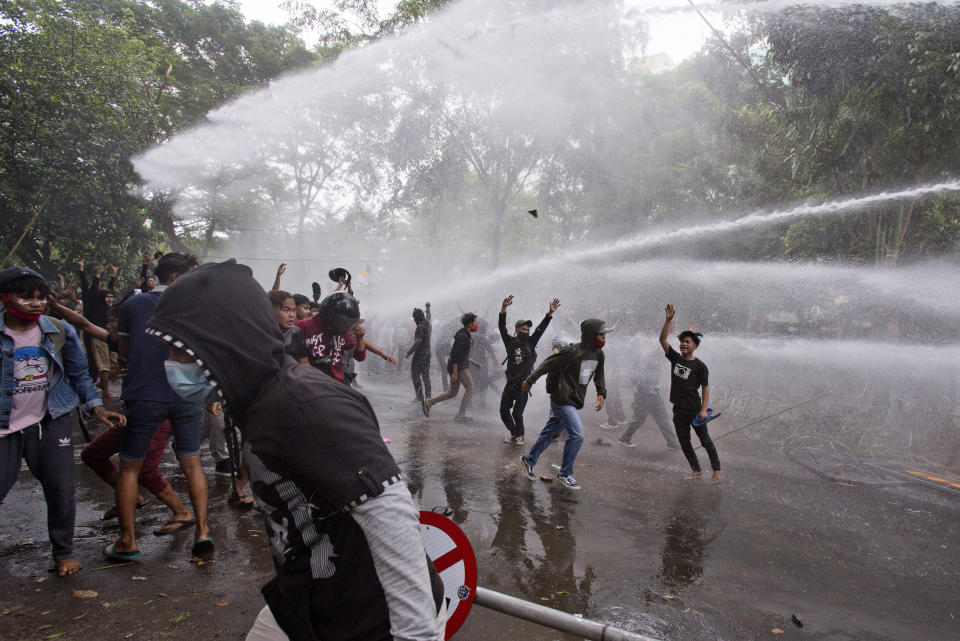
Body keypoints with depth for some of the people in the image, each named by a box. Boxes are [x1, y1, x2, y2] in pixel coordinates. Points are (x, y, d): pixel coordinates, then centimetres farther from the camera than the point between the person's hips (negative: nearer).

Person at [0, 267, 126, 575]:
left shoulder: (60, 332, -1)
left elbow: (79, 375, 8)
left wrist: (97, 408, -1)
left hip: (51, 423, 2)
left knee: (62, 490, 3)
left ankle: (63, 552, 23)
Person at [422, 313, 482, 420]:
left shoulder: (464, 335, 15)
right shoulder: (463, 336, -17)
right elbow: (455, 354, -22)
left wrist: (475, 362, 23)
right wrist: (454, 373, -24)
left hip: (456, 367, 10)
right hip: (459, 367, -10)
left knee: (452, 392, 14)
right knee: (470, 389, 1)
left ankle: (429, 402, 10)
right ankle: (461, 414, 4)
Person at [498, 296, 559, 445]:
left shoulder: (530, 342, 2)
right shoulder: (510, 342, 1)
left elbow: (541, 328, -7)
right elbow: (502, 326, -10)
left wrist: (550, 312, -18)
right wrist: (504, 308, -23)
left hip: (524, 384, -2)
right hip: (510, 382, 2)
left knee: (517, 413, -6)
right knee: (504, 411, 8)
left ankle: (519, 435, 18)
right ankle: (512, 431, 33)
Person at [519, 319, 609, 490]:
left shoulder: (598, 354, 5)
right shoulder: (573, 352, -19)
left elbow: (599, 375, 20)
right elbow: (548, 364, -13)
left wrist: (601, 393, 4)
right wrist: (529, 381, -6)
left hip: (574, 402, 8)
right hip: (562, 400, -8)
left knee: (551, 433, 17)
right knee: (577, 435, -12)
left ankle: (529, 460, 34)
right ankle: (565, 474, 4)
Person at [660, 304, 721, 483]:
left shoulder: (700, 366, -7)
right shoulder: (675, 358, 5)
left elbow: (706, 388, -6)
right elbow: (663, 339, -2)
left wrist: (704, 409, -15)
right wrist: (668, 320, -13)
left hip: (694, 409, -5)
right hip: (678, 410, 5)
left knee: (705, 440, 5)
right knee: (684, 443, 12)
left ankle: (717, 470, 21)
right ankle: (696, 470, 27)